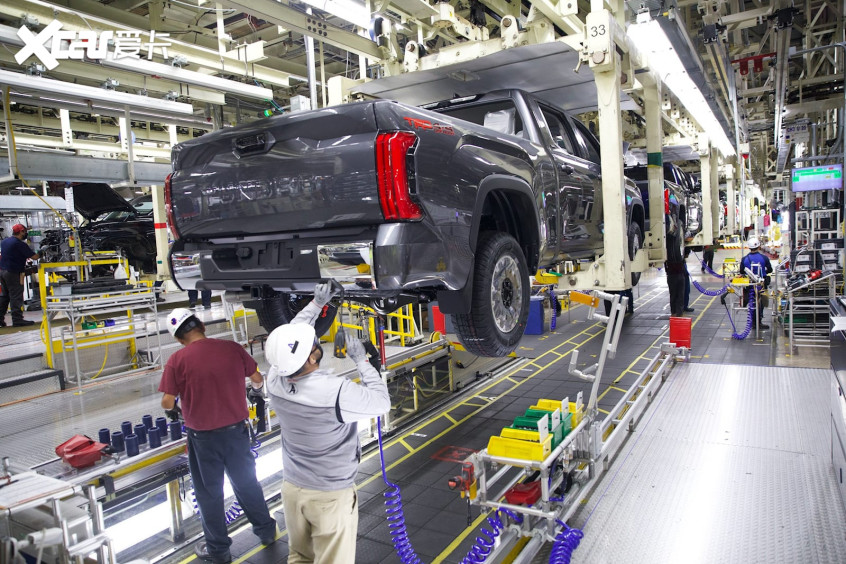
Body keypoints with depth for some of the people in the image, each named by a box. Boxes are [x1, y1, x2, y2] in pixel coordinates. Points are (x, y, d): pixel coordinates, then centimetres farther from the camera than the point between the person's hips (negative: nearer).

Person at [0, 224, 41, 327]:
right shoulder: (20, 244, -16)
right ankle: (17, 319, -2)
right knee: (16, 297, -4)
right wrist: (41, 253, 5)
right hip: (13, 272, -9)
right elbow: (34, 257, -16)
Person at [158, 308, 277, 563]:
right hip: (236, 430, 3)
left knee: (209, 493, 16)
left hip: (203, 437, -3)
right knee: (246, 483, 22)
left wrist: (173, 407, 12)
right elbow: (257, 378, 4)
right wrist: (255, 389, 28)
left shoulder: (178, 360, -15)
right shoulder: (232, 348, -7)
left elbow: (167, 403, -13)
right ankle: (266, 530, 38)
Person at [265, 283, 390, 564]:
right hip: (331, 495, -5)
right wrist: (361, 360, -6)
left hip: (292, 488, 5)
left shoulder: (275, 379, -13)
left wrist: (317, 304, 8)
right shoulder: (336, 392, -30)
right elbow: (382, 402, -13)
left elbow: (290, 336, 6)